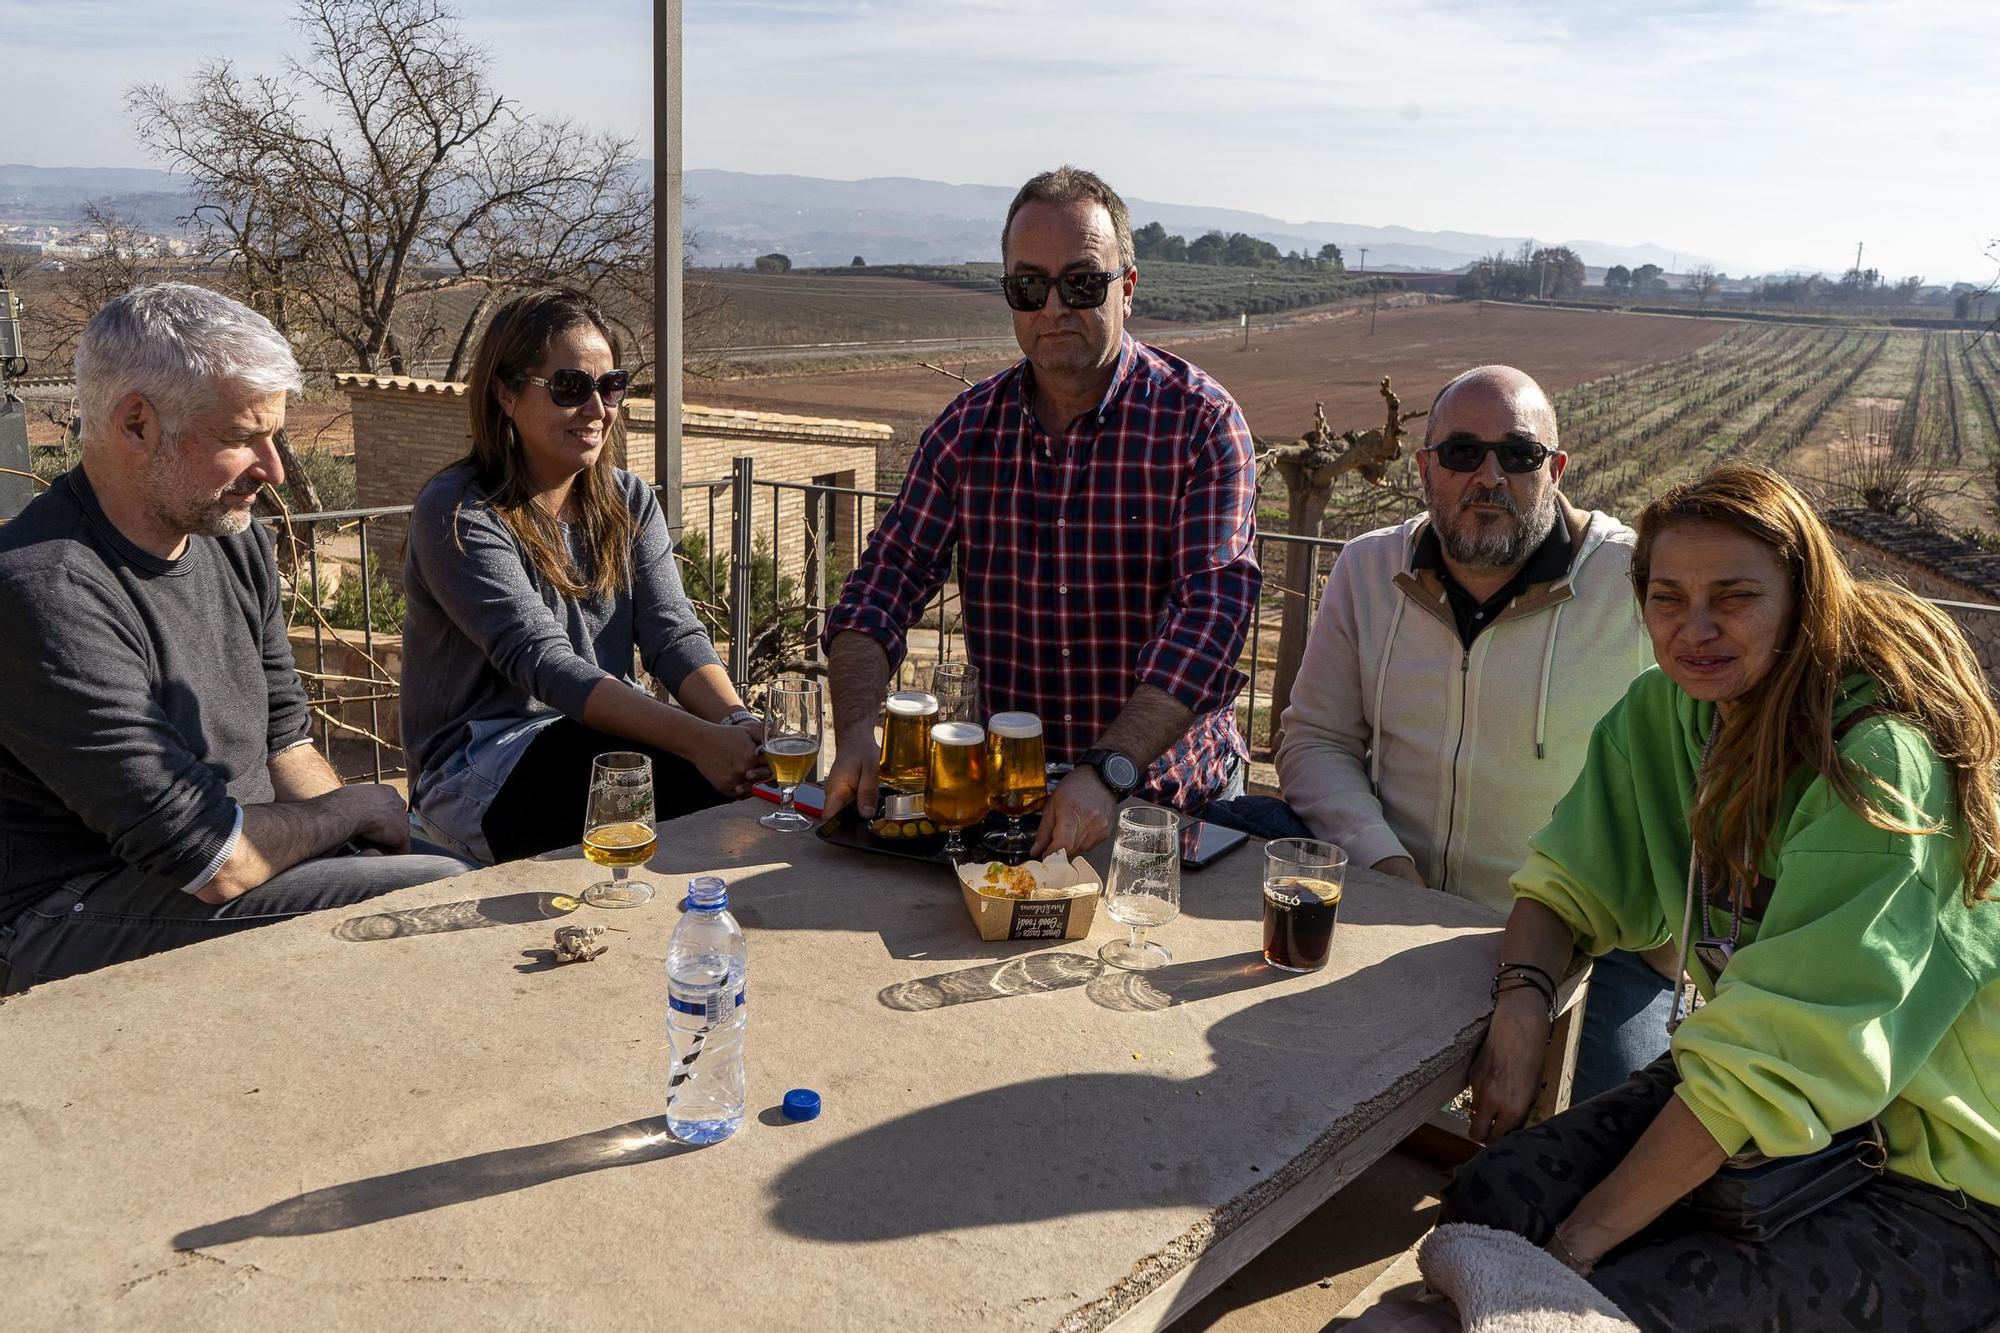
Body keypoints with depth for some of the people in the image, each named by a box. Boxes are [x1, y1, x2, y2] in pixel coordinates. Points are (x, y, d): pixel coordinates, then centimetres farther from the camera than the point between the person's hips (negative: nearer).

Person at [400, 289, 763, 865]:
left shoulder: (629, 501, 10)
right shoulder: (456, 515, -11)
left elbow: (675, 634, -3)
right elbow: (542, 662, -23)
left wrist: (738, 721, -26)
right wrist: (696, 737, -36)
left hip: (603, 740, 6)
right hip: (479, 769, -6)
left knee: (745, 768, -24)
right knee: (700, 777, -31)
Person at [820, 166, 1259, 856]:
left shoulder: (1200, 422, -8)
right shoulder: (968, 425, 4)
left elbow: (1211, 609, -19)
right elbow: (885, 580, 1)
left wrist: (1110, 770, -31)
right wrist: (856, 733, -17)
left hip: (1167, 789, -2)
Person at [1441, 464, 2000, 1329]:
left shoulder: (1879, 760, -24)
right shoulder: (1665, 710, -2)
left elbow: (1776, 1057, -27)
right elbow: (1567, 883, 3)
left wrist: (1581, 1239, -25)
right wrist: (1521, 995, -20)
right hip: (1746, 1091, 6)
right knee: (1487, 1202, -13)